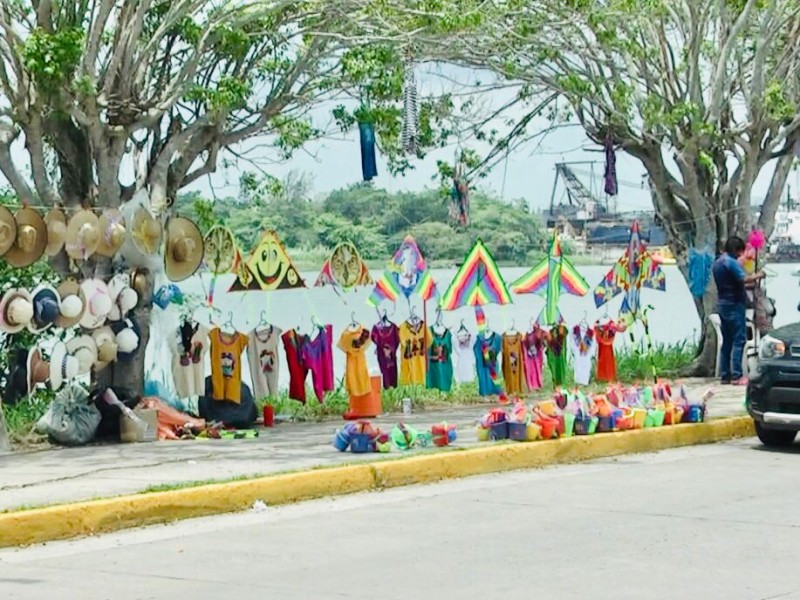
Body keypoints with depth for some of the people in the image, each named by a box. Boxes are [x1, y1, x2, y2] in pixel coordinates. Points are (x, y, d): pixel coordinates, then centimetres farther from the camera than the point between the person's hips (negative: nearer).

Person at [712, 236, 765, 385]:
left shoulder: (718, 263, 16)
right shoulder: (731, 262, -13)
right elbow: (743, 279, -23)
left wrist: (750, 279, 17)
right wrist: (757, 276, -7)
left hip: (723, 305, 9)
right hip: (734, 305, -9)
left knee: (727, 341, 11)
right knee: (739, 340, -9)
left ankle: (725, 375, 11)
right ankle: (736, 376, -13)